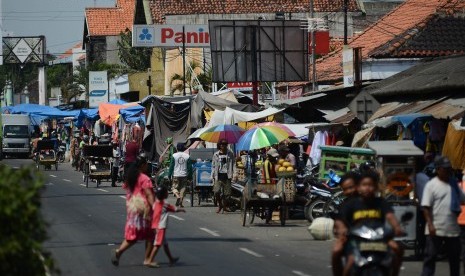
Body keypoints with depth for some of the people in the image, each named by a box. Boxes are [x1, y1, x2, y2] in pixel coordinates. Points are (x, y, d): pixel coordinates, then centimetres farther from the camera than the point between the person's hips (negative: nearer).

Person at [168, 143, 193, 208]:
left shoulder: (174, 156, -4)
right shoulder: (187, 156, 1)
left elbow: (171, 166, -2)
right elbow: (189, 167, 4)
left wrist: (169, 175, 5)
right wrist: (190, 177, 11)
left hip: (176, 175, -2)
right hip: (184, 175, 2)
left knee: (175, 187, 7)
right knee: (183, 188, 9)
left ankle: (177, 196, -22)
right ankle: (180, 202, 5)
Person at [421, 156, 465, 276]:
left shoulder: (454, 184, 10)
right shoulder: (431, 185, -7)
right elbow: (426, 207, -12)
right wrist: (430, 225, -20)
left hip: (453, 229, 6)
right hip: (436, 229, -6)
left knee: (455, 257, 13)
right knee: (430, 257, -4)